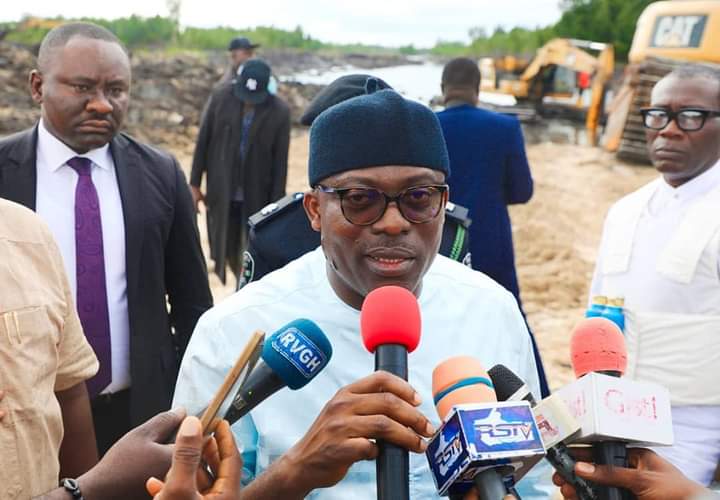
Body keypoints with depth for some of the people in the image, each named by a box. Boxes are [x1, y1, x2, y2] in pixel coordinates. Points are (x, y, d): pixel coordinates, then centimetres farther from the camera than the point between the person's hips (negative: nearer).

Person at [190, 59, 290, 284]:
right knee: (226, 249, 10)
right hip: (222, 193, 2)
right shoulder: (221, 97, -6)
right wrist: (194, 183, 2)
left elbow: (280, 162, -7)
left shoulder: (280, 112, -11)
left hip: (256, 198, -2)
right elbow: (203, 140, 1)